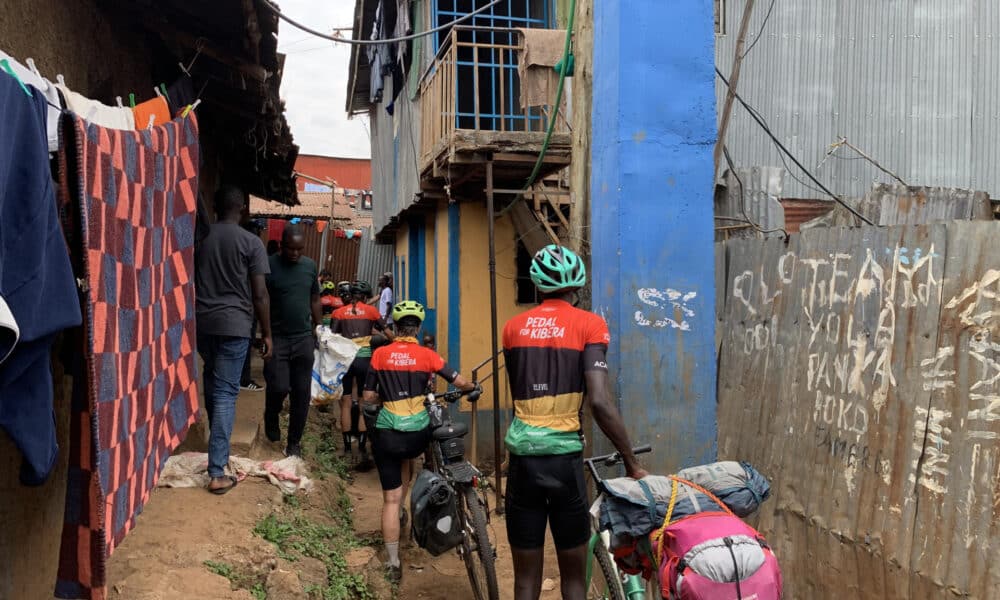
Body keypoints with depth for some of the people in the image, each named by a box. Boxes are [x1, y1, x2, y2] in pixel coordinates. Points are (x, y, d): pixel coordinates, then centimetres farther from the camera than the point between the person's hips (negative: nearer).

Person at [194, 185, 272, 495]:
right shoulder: (251, 242, -7)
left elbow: (191, 283, 14)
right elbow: (260, 294, -8)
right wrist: (267, 333, 1)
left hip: (203, 322, 5)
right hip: (234, 324, -5)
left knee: (212, 383, 22)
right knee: (226, 393, -4)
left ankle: (218, 448, 38)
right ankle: (217, 472, -7)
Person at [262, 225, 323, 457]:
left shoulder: (310, 265, 7)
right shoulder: (269, 266, -7)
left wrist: (320, 329, 11)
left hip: (303, 338, 4)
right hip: (277, 338, -4)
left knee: (302, 393, 5)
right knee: (279, 387, -10)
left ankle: (294, 442, 18)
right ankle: (271, 420, 24)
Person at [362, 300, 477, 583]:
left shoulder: (380, 354, -1)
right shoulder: (427, 355, -3)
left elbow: (369, 398, 2)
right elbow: (461, 382, -3)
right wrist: (473, 387, 19)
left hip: (386, 434, -1)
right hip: (419, 434, 1)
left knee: (390, 499, 7)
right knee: (406, 459, 37)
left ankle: (393, 563, 10)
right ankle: (400, 513, 37)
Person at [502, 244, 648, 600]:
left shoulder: (513, 327, 9)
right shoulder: (589, 324, -4)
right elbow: (599, 402, -14)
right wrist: (632, 463, -6)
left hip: (522, 458, 3)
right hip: (564, 460, -3)